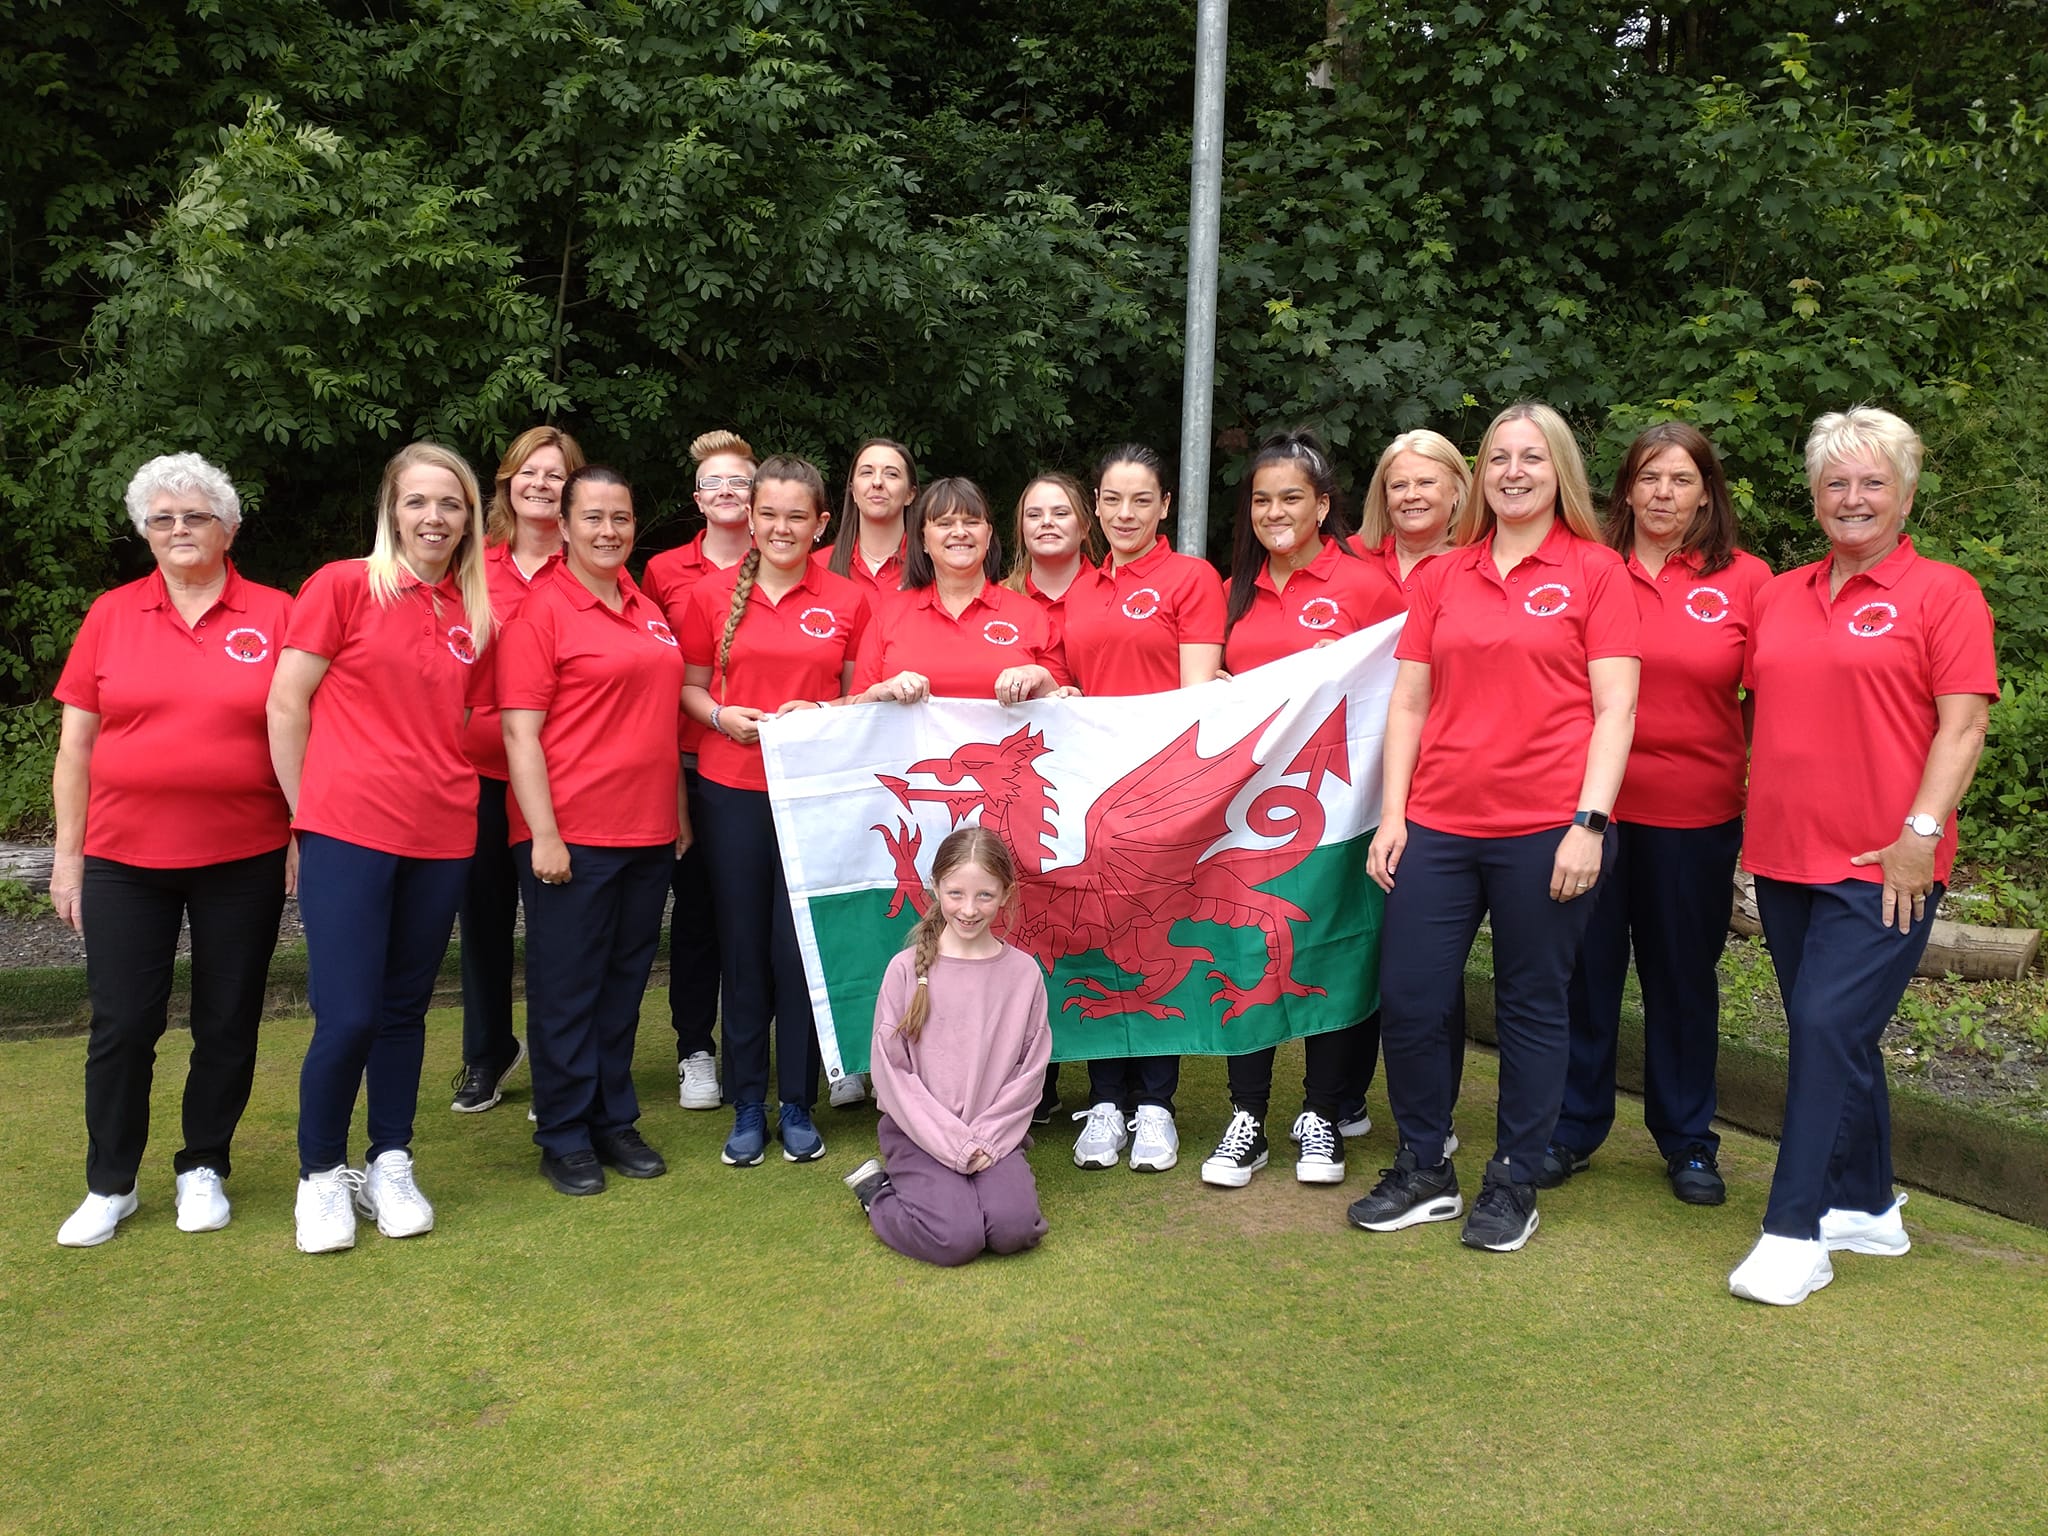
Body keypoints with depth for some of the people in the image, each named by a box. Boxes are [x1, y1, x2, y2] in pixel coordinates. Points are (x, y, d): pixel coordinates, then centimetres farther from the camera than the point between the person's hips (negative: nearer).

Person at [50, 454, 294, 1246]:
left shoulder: (276, 615, -1)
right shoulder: (111, 615, 4)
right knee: (121, 1025, 6)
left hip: (243, 860, -1)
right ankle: (109, 1184, 22)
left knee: (227, 1023, 9)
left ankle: (204, 1169, 27)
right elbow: (76, 744, 6)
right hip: (123, 859, 1)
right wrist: (67, 853, 3)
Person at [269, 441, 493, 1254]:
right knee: (348, 1017, -5)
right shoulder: (343, 585, -3)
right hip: (349, 831, -4)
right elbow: (285, 705, -3)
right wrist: (308, 815, -1)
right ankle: (321, 1176, 17)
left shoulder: (476, 611, 9)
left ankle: (390, 1166, 26)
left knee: (404, 1009, 12)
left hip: (441, 836, 4)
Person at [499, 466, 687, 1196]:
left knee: (625, 982, 14)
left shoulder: (649, 609, 13)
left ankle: (615, 1121, 26)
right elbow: (520, 731, -11)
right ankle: (563, 1136, 16)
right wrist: (543, 834, -16)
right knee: (567, 987, 4)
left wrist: (679, 810, 16)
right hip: (570, 836, -6)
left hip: (649, 833, 6)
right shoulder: (541, 612, -7)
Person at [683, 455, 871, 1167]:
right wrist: (721, 716, -9)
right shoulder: (713, 593, 5)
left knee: (799, 948, 3)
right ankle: (747, 1106, 19)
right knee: (741, 948, 6)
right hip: (732, 792, 1)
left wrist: (818, 715, -10)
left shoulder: (848, 601, 4)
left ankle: (798, 1105, 18)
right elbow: (689, 686, 11)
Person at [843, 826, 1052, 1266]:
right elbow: (891, 1071, -7)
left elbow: (1030, 1070, 2)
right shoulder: (907, 969, -7)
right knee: (955, 1238, -22)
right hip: (920, 1133, -2)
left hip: (994, 1134, 2)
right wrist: (954, 1143, -12)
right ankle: (879, 1191, 7)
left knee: (1014, 1229, -23)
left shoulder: (1023, 973, -1)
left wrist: (987, 1140, -10)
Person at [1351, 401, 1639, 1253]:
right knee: (1408, 1002, 4)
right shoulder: (1443, 576, 11)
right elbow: (1409, 703, 11)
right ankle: (1424, 1171, 23)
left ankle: (1514, 1182, 24)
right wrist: (1391, 814, 4)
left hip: (1544, 827, -3)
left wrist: (1589, 822, -12)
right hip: (1437, 824, 4)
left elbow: (1613, 708, -4)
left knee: (1531, 1007, 7)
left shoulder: (1596, 570, 2)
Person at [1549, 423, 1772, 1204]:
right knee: (1584, 968, 8)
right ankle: (1573, 1126, 25)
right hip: (1591, 805, 0)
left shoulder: (1745, 580, 0)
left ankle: (1687, 1138, 29)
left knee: (1683, 975, 12)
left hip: (1695, 815, 0)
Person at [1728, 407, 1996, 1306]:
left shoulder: (1942, 593, -2)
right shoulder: (1778, 597, 13)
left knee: (1828, 1025, -12)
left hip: (1882, 864, -6)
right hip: (1784, 854, 6)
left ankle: (1795, 1232, -4)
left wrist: (1922, 833, -16)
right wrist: (1759, 804, 11)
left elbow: (1963, 724, -8)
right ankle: (1866, 1207, 28)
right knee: (1834, 1036, 13)